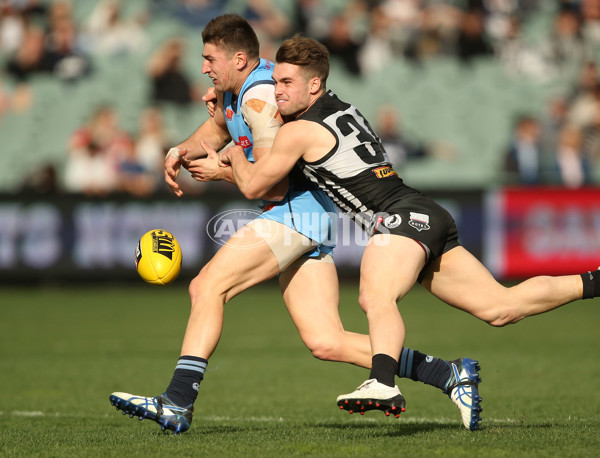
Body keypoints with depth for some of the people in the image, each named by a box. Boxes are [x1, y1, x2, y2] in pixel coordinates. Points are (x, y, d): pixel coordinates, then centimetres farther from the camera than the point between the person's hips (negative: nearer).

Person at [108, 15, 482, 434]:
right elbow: (217, 129, 35)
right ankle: (451, 375, 2)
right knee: (325, 343, 1)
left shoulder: (261, 96, -16)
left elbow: (272, 183, -20)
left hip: (297, 211, -10)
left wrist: (221, 172, -5)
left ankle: (177, 404, -18)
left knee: (207, 286, -15)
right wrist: (183, 151, 14)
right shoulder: (237, 88, 14)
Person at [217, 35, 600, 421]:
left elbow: (253, 187, 5)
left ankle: (382, 384, -59)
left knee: (376, 298, -34)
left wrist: (236, 155, 25)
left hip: (403, 216, -10)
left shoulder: (300, 131, -5)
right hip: (431, 218, 10)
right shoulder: (338, 107, 21)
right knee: (500, 306, 9)